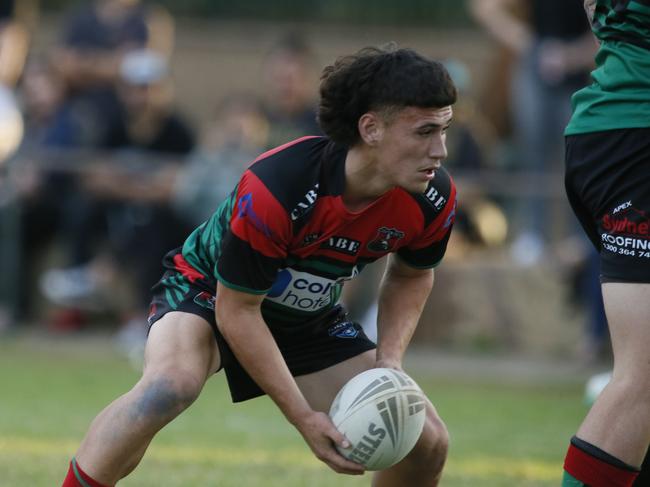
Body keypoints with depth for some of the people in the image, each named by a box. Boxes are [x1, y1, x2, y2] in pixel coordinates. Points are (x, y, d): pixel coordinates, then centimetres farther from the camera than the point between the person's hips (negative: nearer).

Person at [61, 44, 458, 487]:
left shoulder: (434, 198, -21)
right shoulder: (271, 192, -37)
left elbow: (412, 275, 3)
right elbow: (236, 311, -27)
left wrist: (389, 361, -13)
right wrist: (302, 417, -27)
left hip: (311, 316, 6)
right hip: (210, 289, -6)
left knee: (427, 444, -6)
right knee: (169, 385, -38)